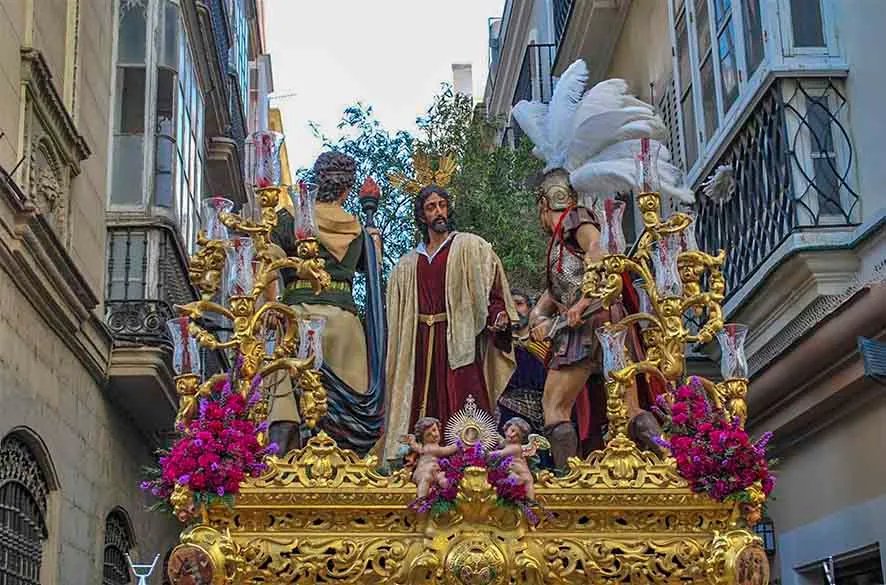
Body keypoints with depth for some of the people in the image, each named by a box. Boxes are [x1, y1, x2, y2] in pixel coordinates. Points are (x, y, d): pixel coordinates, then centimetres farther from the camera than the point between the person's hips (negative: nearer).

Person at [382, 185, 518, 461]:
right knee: (425, 408, 0)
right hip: (421, 344, 4)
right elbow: (398, 318, 19)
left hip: (459, 341, -4)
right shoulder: (408, 265, 19)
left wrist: (498, 316, -21)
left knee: (462, 406, -13)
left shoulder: (470, 247, 6)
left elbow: (493, 287, -4)